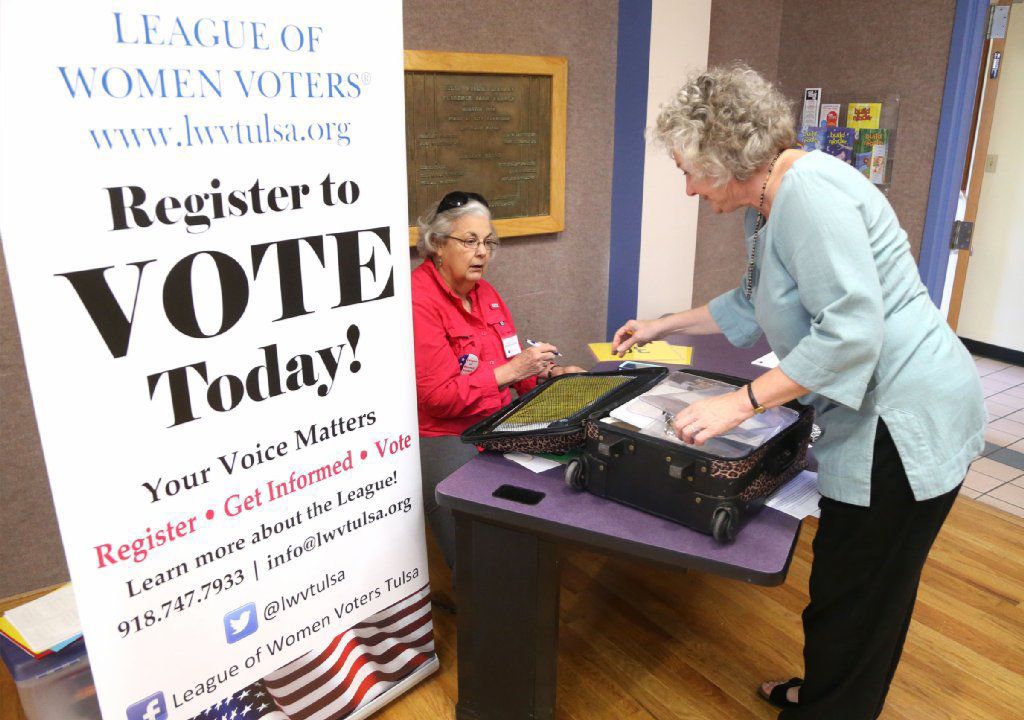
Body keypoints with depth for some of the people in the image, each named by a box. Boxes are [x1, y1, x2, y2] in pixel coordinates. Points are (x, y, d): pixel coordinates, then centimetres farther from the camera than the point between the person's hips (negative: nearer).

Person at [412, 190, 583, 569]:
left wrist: (546, 374, 1)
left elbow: (511, 365, 20)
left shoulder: (485, 292, 13)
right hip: (447, 439, -8)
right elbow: (439, 397, -19)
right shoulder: (418, 300, -15)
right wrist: (510, 370, -20)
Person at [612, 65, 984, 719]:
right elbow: (754, 303, 27)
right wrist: (664, 326, 29)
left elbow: (852, 330, -28)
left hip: (908, 422, -10)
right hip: (879, 418, 10)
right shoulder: (771, 204, 12)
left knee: (853, 599, 4)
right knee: (862, 590, 23)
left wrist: (741, 402, -27)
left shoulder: (808, 190, -21)